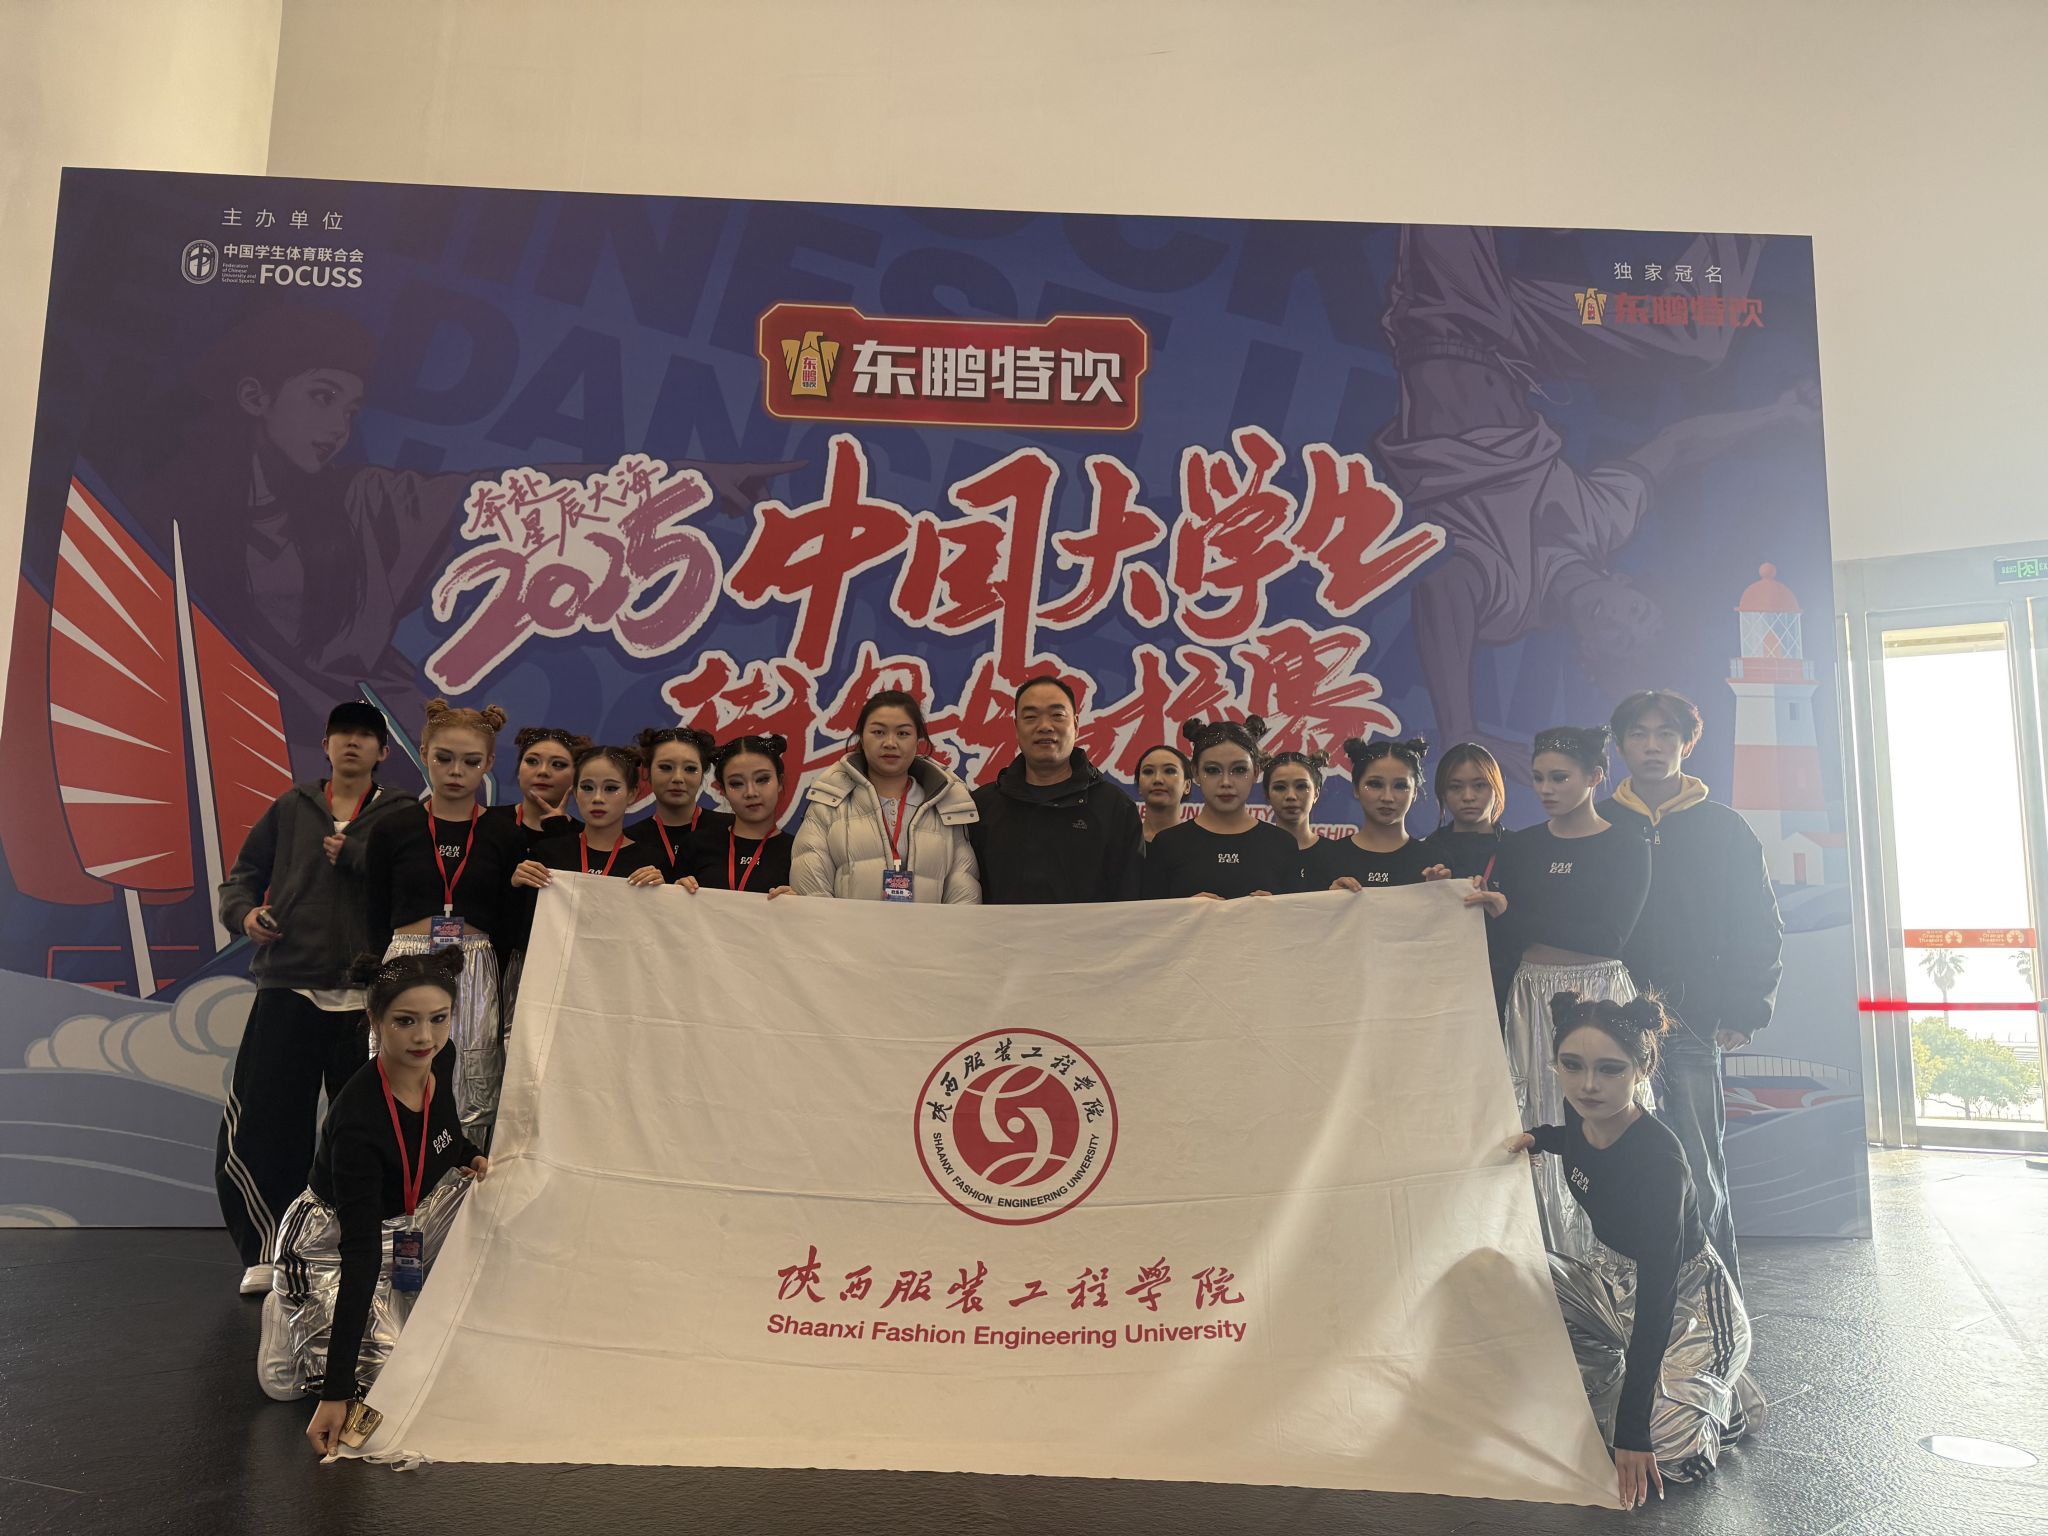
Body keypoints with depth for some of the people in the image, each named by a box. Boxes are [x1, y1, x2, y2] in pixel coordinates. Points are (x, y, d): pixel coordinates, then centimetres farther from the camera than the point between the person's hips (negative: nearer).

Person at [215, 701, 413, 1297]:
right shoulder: (291, 808, 15)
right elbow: (243, 874, 19)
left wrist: (352, 853, -9)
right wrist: (243, 912, 0)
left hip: (365, 996, -2)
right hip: (288, 987, 2)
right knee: (258, 1128, -1)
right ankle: (266, 1252, 16)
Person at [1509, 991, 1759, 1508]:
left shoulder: (1659, 1160, -34)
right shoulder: (1580, 1116, -13)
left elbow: (1656, 1298, -32)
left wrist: (1632, 1428, -31)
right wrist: (1539, 1137, -1)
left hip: (1689, 1304, -7)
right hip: (1612, 1276, 7)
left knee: (1665, 1452, -25)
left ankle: (1725, 1395, 8)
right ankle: (1607, 1375, 6)